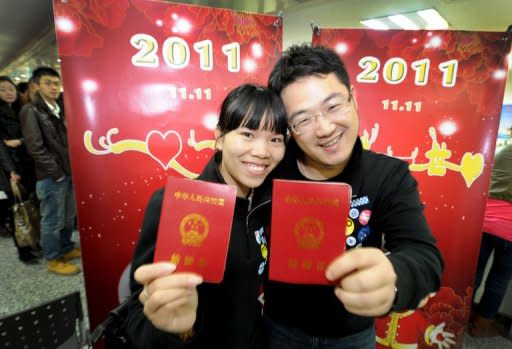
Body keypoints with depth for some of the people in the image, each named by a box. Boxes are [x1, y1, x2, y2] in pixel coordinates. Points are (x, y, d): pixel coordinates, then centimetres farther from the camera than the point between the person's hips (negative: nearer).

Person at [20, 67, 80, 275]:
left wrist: (72, 167, 6)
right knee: (52, 220, 4)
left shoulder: (60, 110, 13)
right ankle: (53, 260, 18)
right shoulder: (31, 111, -7)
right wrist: (57, 172, -12)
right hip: (51, 176, -6)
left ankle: (67, 248, 33)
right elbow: (35, 148, -13)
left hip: (69, 172, 6)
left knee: (68, 217, 16)